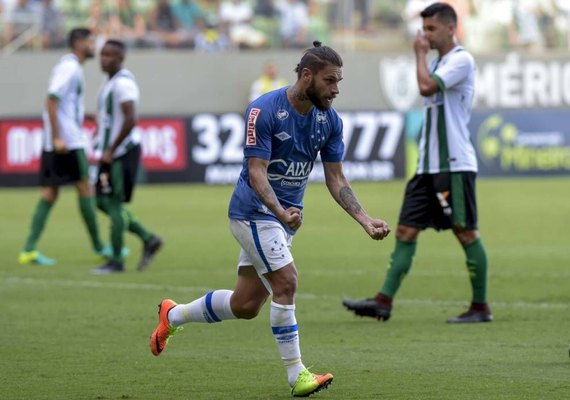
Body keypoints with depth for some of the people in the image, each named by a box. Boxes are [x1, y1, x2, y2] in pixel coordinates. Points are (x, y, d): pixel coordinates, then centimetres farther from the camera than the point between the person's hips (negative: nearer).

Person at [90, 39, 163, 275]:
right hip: (111, 152, 10)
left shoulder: (123, 83, -16)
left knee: (113, 203, -5)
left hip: (123, 151, -10)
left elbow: (130, 120, -24)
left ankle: (116, 261, 3)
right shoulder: (109, 82, 15)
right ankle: (148, 239, 17)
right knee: (103, 202, 11)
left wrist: (110, 151, -20)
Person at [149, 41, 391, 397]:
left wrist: (366, 221, -8)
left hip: (286, 215, 7)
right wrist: (281, 212, -37)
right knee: (286, 281, -20)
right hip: (255, 211, -7)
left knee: (245, 305, 10)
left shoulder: (330, 120, -1)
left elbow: (336, 179, 4)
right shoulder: (264, 111, -19)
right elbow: (257, 173, -21)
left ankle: (172, 315, 33)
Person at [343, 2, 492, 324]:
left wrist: (420, 54, -9)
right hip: (429, 165, 9)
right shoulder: (437, 64, 19)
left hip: (455, 165, -9)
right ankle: (384, 301, -3)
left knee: (466, 232, -4)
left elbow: (426, 87, -22)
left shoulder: (461, 60, -9)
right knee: (406, 231, 1)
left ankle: (481, 307, 3)